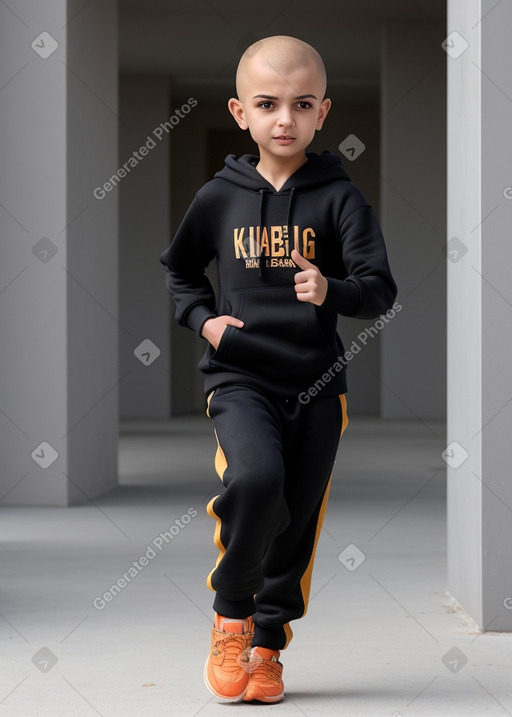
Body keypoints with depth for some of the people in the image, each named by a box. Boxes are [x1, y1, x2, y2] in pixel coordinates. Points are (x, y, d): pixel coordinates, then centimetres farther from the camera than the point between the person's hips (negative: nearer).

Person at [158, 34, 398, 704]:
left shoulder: (339, 197, -1)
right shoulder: (220, 196, 4)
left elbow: (381, 289, -6)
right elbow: (178, 267, 21)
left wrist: (332, 291, -26)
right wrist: (202, 317, 3)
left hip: (317, 382, 1)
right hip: (240, 378, -1)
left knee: (298, 518, 5)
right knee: (255, 479, -26)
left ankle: (268, 645, 24)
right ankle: (231, 612, -3)